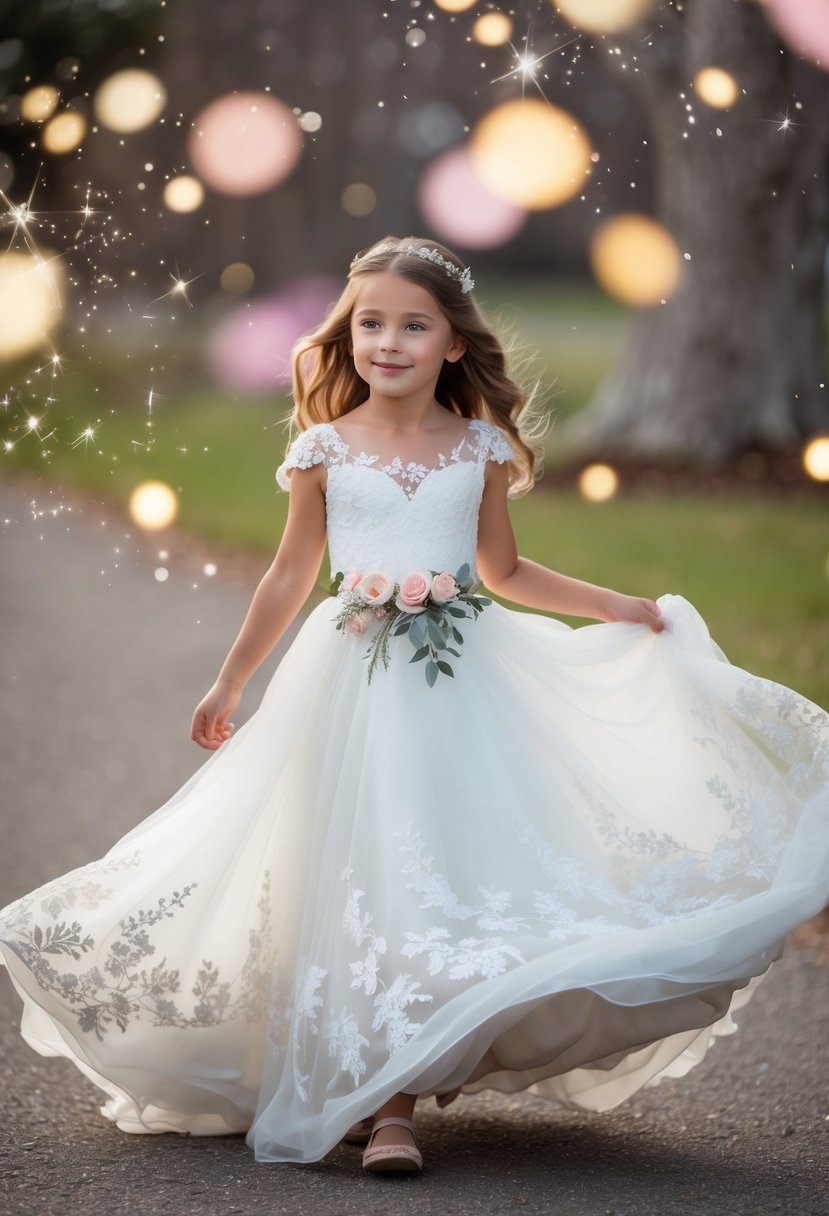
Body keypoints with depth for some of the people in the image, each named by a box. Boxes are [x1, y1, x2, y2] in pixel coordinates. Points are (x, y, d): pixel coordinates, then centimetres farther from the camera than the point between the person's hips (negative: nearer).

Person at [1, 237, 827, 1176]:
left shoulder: (481, 448, 5)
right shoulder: (324, 451, 1)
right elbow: (289, 580, 11)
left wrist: (615, 607, 13)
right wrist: (230, 684, 15)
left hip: (464, 681, 2)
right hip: (356, 684, -1)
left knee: (455, 870, -4)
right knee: (364, 881, -5)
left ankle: (396, 1093, 4)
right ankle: (382, 1102, 2)